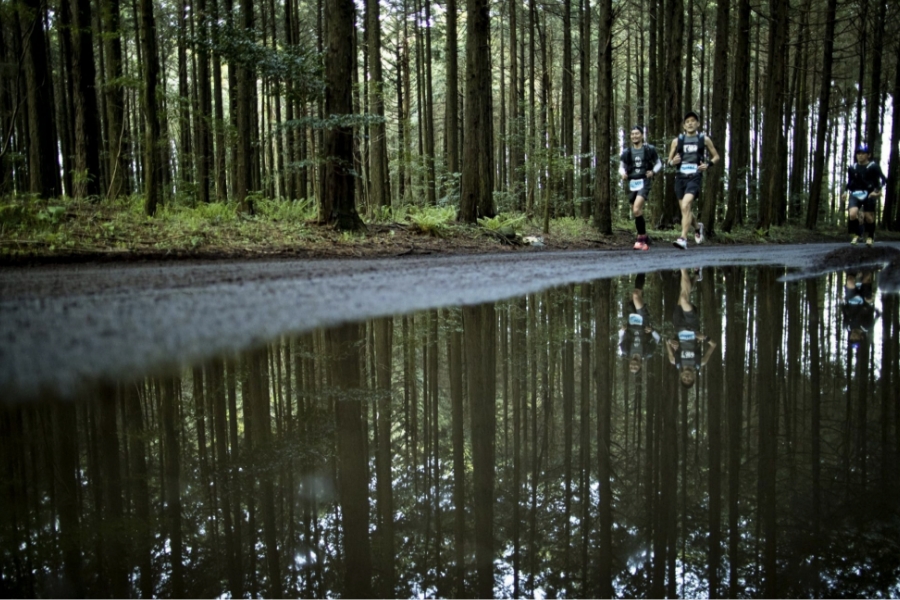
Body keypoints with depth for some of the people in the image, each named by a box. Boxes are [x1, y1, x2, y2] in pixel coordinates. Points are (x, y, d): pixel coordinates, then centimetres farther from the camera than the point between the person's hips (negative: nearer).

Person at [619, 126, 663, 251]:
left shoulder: (650, 149, 3)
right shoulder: (626, 152, 9)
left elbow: (659, 164, 12)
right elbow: (621, 167, 15)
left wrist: (653, 172, -8)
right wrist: (623, 174, -7)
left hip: (644, 182, -4)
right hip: (632, 183, 4)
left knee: (636, 209, -24)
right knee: (636, 213, 8)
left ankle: (641, 237, -12)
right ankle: (645, 241, 21)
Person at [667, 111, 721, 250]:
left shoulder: (704, 139, 6)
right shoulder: (677, 141, 10)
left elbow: (716, 156, 15)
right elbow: (669, 160, 16)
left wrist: (708, 164, -6)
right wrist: (672, 162, -8)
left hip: (695, 177, -4)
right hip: (680, 177, 4)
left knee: (685, 206, -24)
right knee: (684, 209, 12)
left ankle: (683, 239, -27)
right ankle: (697, 227, 44)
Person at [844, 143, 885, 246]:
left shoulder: (873, 166, -4)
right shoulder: (853, 168, 7)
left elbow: (881, 179, -8)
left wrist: (877, 190, -22)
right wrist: (846, 191, 5)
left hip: (869, 194, -2)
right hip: (855, 194, 2)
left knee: (868, 216, -2)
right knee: (853, 213, -20)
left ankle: (870, 237, 22)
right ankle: (855, 235, 1)